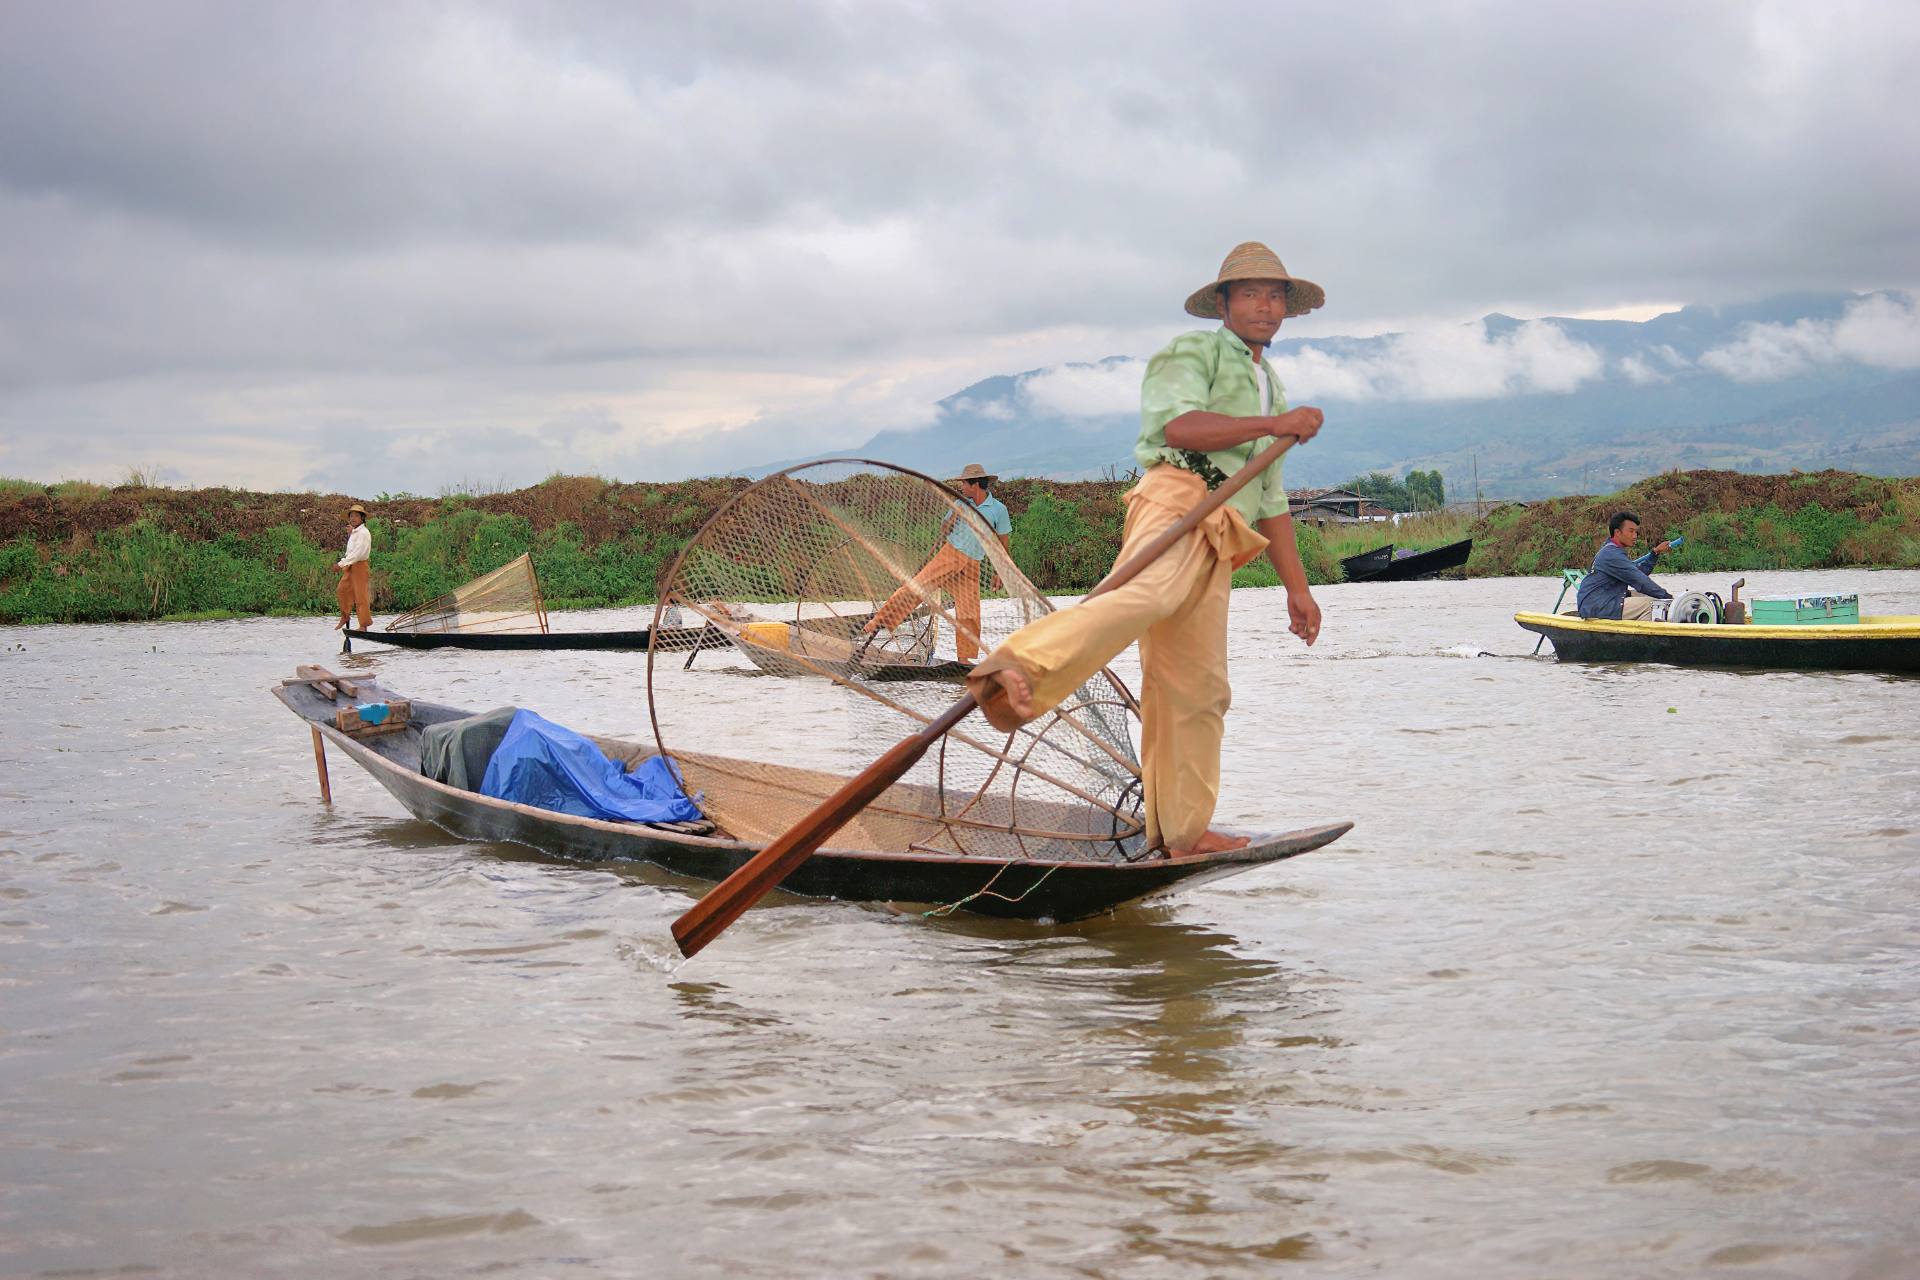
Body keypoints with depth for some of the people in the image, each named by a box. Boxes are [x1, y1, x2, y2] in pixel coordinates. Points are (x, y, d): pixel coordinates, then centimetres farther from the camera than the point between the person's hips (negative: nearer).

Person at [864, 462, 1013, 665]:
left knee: (969, 612, -4)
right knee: (918, 585, -15)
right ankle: (880, 619, -16)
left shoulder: (998, 509, -1)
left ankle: (964, 658, 6)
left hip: (971, 566, -1)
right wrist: (956, 515, -4)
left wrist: (1001, 572, 2)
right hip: (949, 554, 1)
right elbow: (945, 529, 16)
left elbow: (1004, 542, 5)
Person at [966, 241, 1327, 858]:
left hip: (1218, 543, 8)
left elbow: (1271, 501, 35)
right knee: (1144, 594, -38)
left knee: (1196, 690, 5)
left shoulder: (1271, 387, 35)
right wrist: (1275, 424, -8)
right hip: (1178, 494, -8)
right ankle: (1020, 672, -57)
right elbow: (1178, 424, -10)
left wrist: (1297, 586, 29)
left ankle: (1183, 832, 9)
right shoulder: (1192, 351, 11)